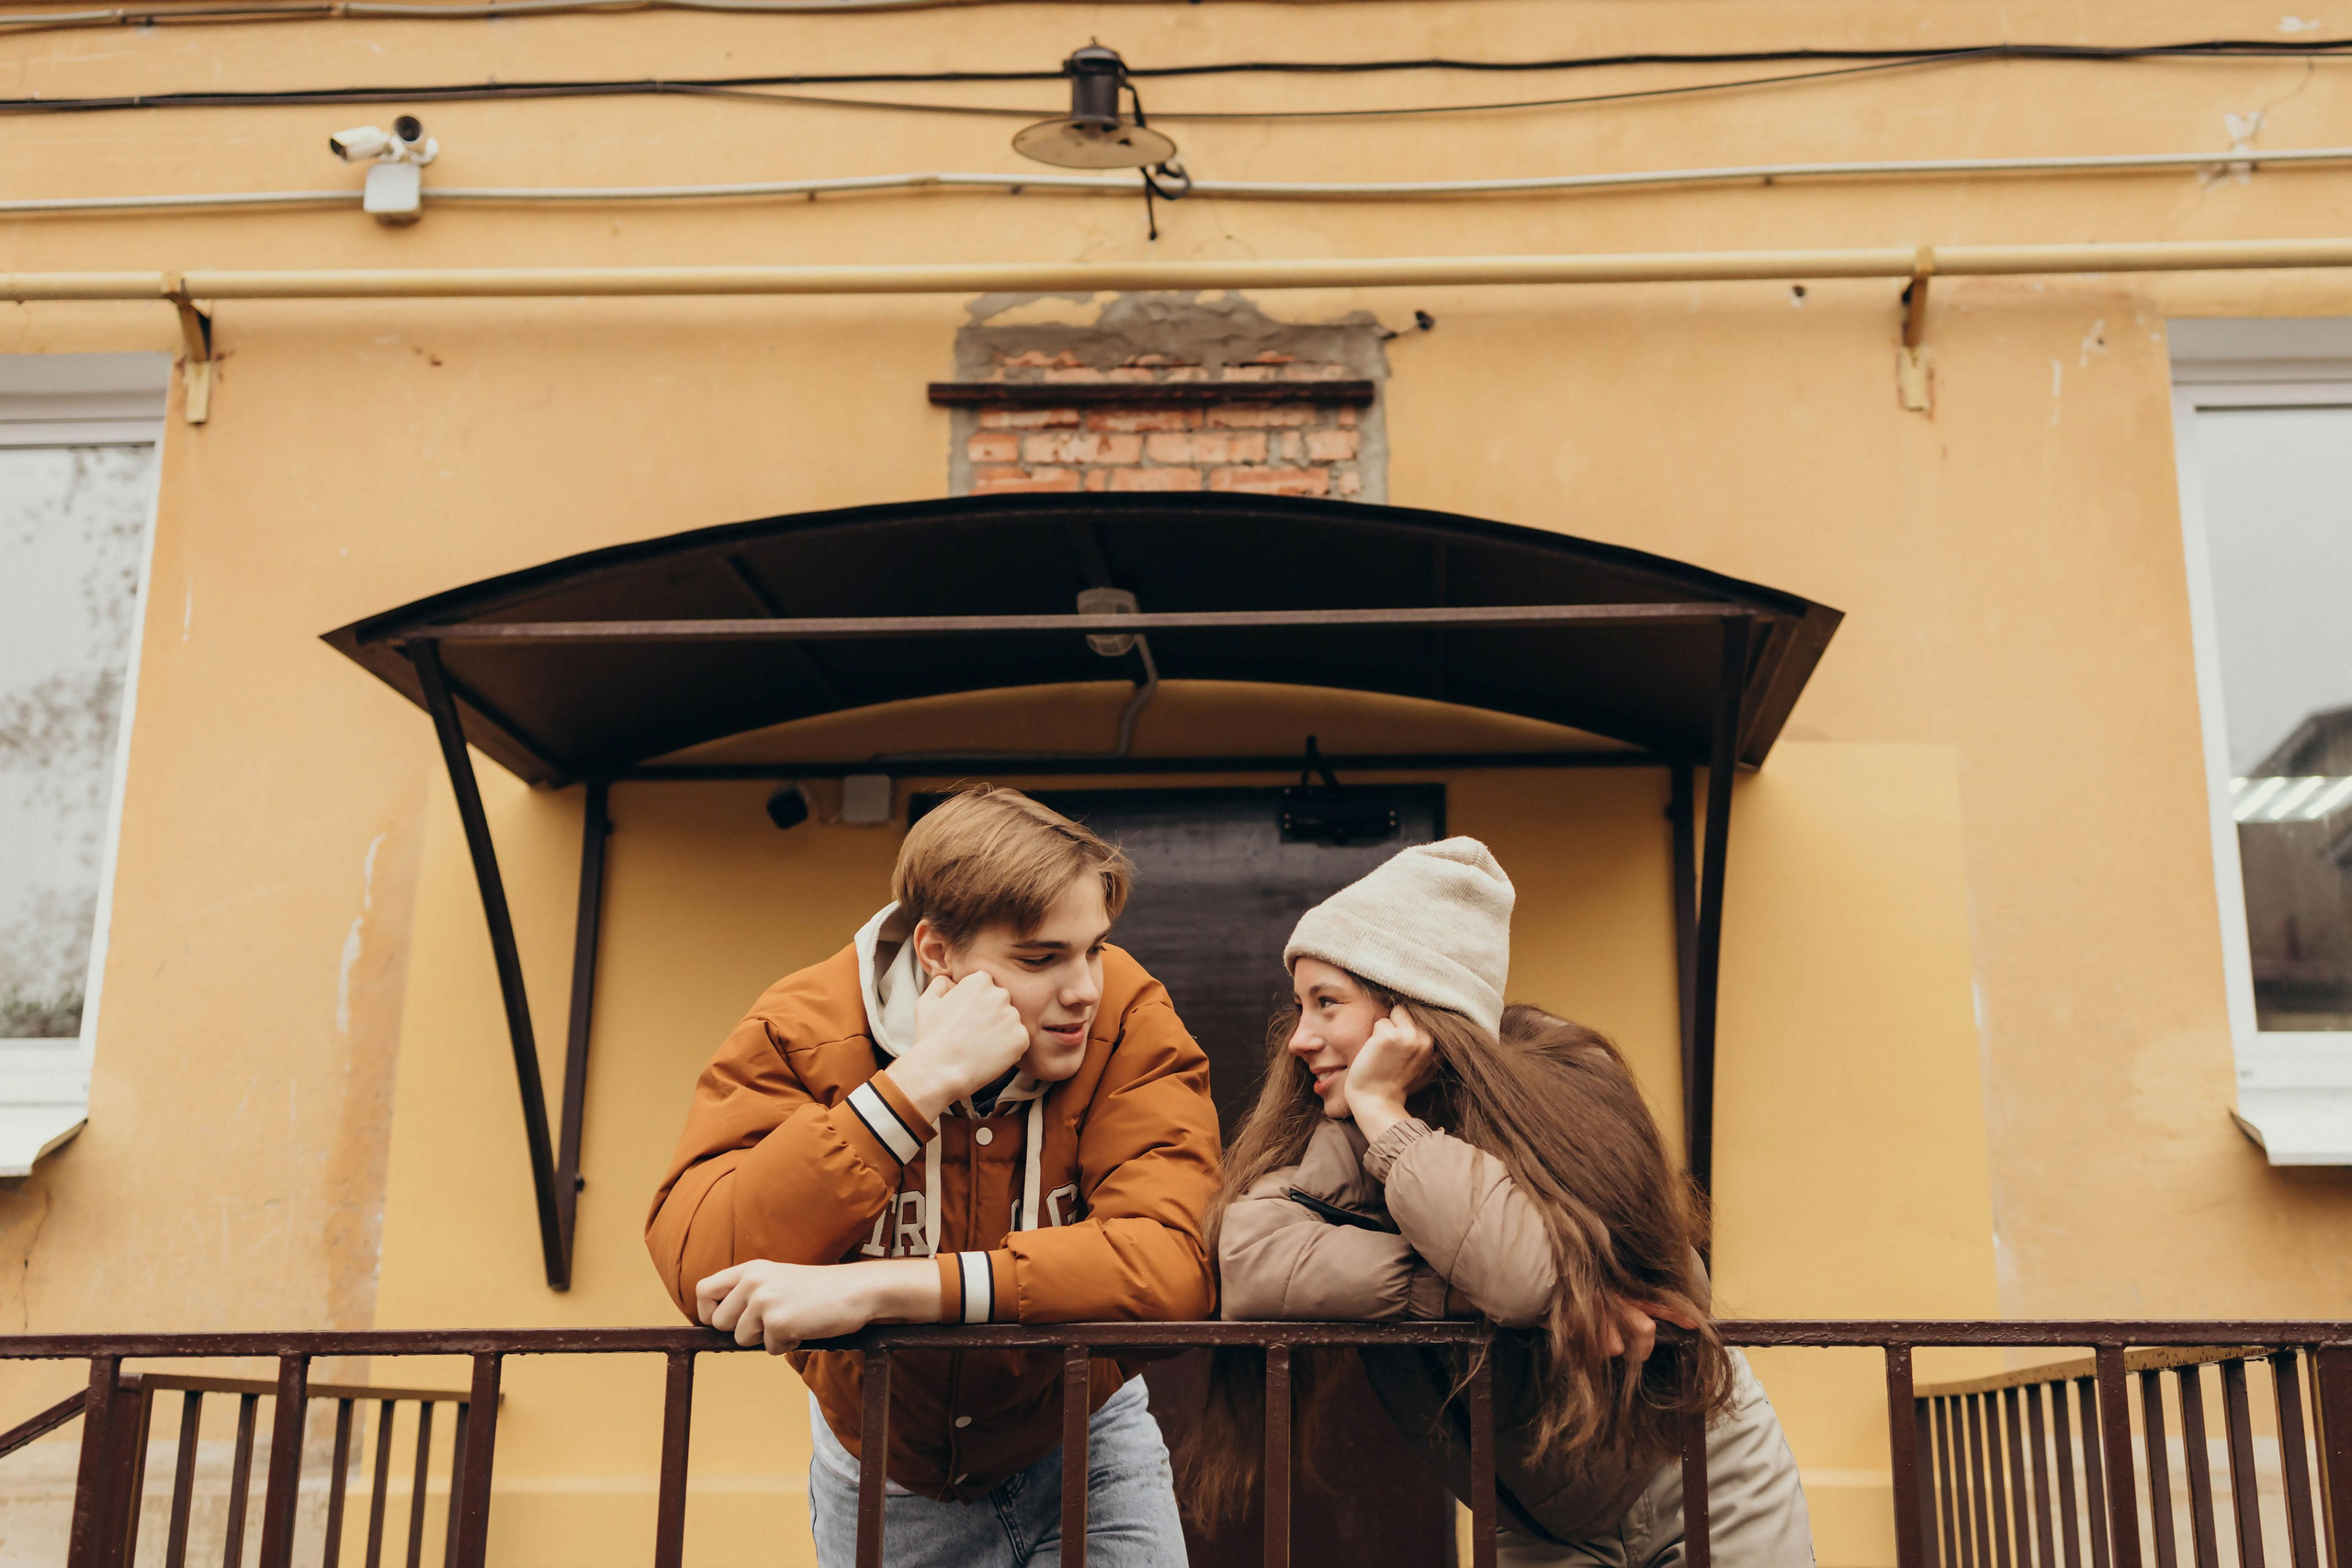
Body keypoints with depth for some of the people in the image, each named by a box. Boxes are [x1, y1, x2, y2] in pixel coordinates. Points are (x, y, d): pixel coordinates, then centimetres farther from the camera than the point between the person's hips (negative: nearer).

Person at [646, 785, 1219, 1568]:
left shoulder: (1128, 1017, -23)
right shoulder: (799, 1029, -23)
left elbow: (1170, 1260, -37)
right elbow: (699, 1270, -36)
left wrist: (878, 1288, -45)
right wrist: (921, 1080, -40)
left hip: (1075, 1448, 0)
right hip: (882, 1472, 1)